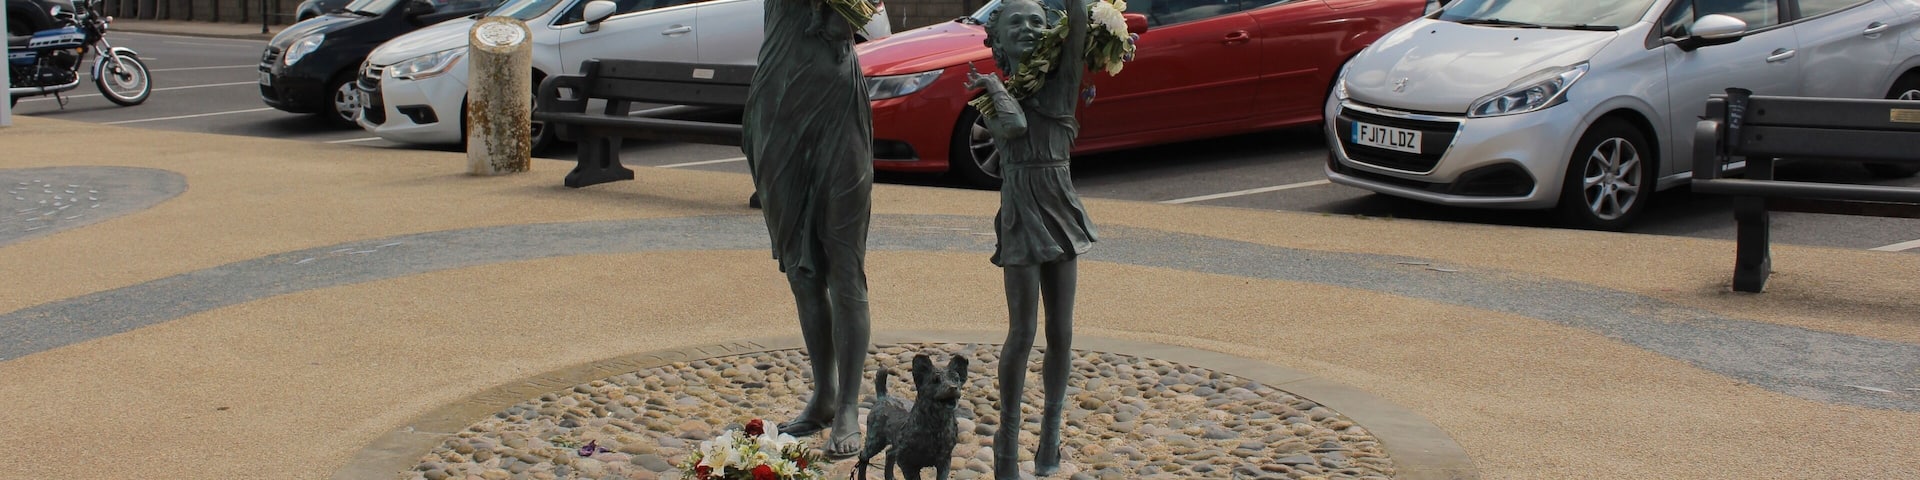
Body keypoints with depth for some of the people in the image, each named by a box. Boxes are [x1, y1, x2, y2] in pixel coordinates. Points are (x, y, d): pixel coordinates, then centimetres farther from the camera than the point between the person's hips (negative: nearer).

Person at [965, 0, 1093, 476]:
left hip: (1061, 213, 3)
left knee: (1061, 334, 7)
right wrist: (994, 84, -7)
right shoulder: (993, 93, 1)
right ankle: (1008, 437, 8)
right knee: (1022, 334, -3)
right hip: (1021, 216, -3)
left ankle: (1051, 434, 17)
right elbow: (1014, 125, -20)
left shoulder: (1061, 83, 5)